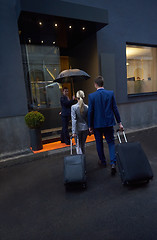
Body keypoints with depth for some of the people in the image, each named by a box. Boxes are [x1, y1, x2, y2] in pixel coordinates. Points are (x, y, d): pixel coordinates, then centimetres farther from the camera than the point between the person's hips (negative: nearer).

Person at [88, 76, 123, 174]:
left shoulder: (91, 96, -9)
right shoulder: (111, 93, -3)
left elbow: (90, 112, -8)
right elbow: (115, 108, -2)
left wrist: (90, 126, 1)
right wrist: (119, 122, 5)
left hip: (97, 124, -1)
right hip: (109, 123, 1)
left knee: (99, 143, 16)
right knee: (111, 142, 11)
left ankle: (103, 161, 32)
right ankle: (113, 163, -2)